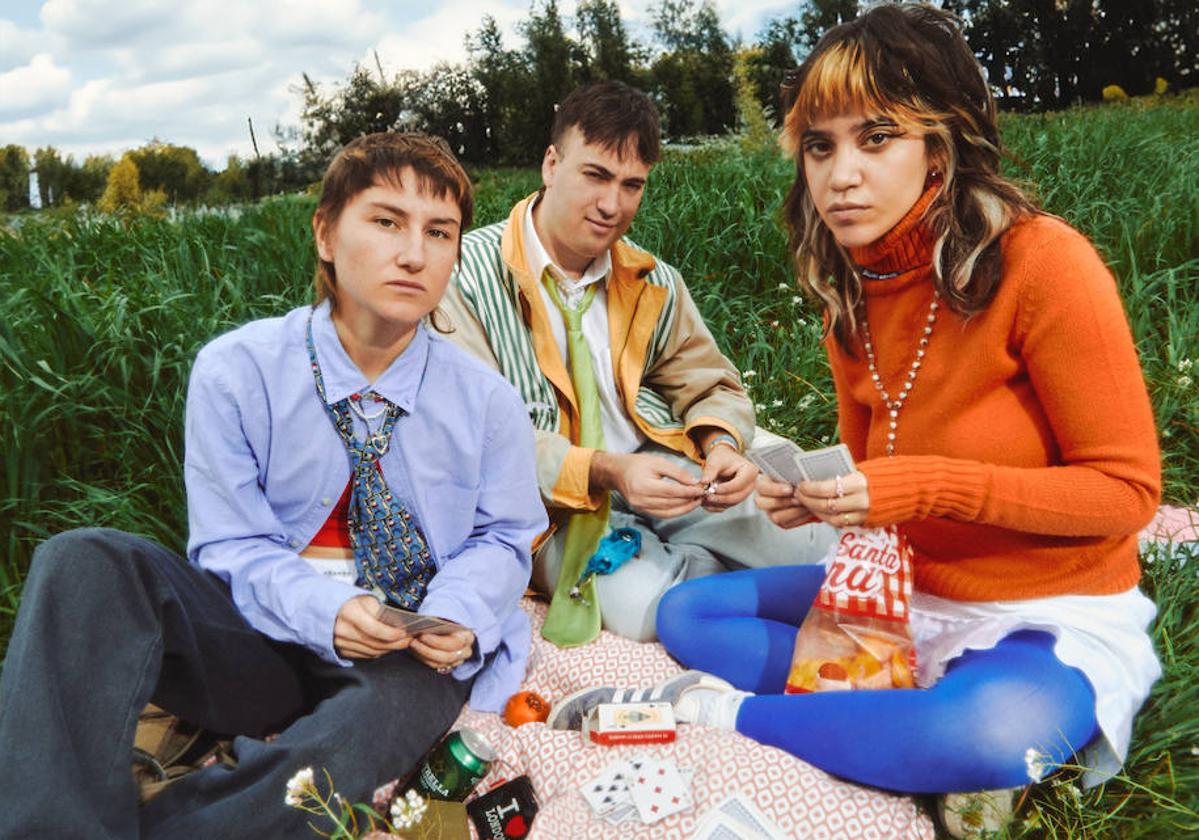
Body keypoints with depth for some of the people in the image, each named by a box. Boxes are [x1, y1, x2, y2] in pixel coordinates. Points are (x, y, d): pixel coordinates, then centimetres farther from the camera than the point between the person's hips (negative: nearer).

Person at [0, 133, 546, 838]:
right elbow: (232, 545, -5)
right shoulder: (236, 371, -4)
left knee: (408, 697, -38)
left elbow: (502, 539, 6)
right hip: (263, 639, 1)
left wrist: (458, 615, -18)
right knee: (85, 561, -24)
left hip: (405, 657, 0)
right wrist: (327, 611, -25)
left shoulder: (487, 401, 0)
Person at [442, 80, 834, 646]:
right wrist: (604, 472, -27)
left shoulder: (654, 285, 10)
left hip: (666, 472, 5)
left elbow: (711, 385, 14)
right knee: (643, 603, -33)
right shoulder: (470, 276, -6)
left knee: (820, 553, -15)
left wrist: (722, 445, -11)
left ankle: (686, 560, 8)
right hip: (556, 506, -4)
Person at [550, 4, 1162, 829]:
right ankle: (943, 715, -11)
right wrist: (818, 497, -12)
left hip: (1055, 617, -6)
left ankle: (723, 709, -17)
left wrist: (923, 485, -25)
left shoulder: (1039, 261, -20)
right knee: (685, 611, 2)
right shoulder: (851, 294, -1)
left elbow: (1127, 490, -15)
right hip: (907, 594, 6)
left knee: (998, 731, -39)